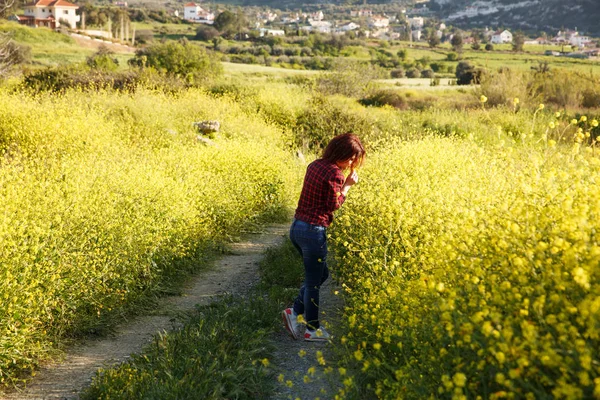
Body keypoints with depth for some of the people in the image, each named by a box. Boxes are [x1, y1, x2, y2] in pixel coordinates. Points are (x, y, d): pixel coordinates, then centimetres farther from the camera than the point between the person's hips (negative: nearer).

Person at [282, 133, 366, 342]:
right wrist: (347, 185, -4)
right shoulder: (335, 174, -16)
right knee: (313, 281, 7)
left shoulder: (314, 165, 10)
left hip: (296, 227, 9)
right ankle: (312, 329, 21)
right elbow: (333, 205, -13)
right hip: (313, 232, -9)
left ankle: (295, 312, 20)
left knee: (321, 274, 24)